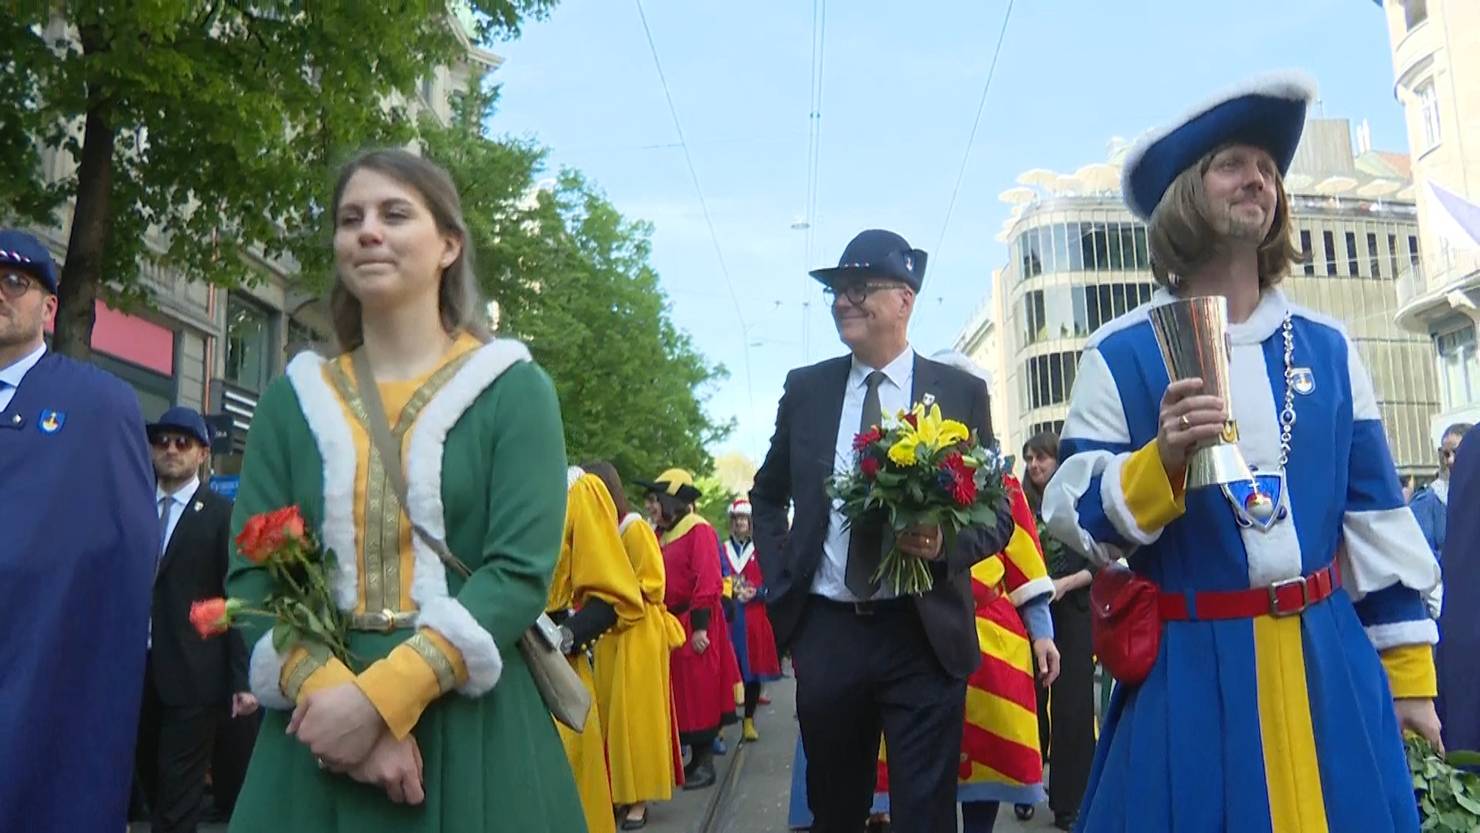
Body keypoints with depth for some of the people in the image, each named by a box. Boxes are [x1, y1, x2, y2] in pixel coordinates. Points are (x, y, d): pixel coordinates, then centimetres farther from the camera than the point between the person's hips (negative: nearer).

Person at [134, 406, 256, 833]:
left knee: (179, 790, 1)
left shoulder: (222, 514, -5)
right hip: (137, 668, 5)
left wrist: (244, 679, -12)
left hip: (192, 674, -5)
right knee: (150, 777, 15)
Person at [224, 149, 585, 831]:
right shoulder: (293, 398, 7)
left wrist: (380, 697, -20)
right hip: (318, 733, 3)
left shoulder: (512, 389, -3)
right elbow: (250, 575, 0)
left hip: (473, 735, -2)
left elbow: (522, 570, -12)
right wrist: (330, 690, -16)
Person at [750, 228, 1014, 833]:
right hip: (824, 630, 3)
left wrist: (947, 544, -18)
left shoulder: (961, 391, 0)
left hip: (924, 634, -2)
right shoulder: (805, 388, 6)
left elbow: (998, 513, 2)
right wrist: (778, 579, 5)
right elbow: (767, 495, 18)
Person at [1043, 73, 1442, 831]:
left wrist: (1409, 668, 8)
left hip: (1330, 666, 4)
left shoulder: (1327, 348, 6)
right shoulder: (1120, 355, -6)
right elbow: (1074, 519, -8)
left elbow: (1377, 512, 8)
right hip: (1191, 671, -3)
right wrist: (1161, 462, -26)